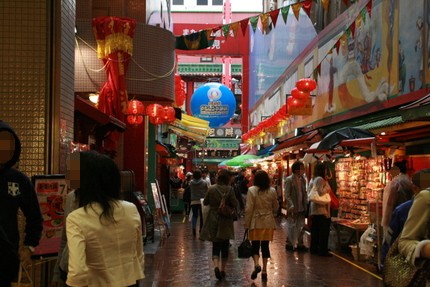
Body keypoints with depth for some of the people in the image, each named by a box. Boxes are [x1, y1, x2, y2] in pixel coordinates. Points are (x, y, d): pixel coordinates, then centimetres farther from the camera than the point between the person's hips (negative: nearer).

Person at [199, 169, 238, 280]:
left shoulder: (211, 189, -5)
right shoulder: (229, 189, -13)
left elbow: (205, 202, 4)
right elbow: (235, 204, -12)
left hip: (213, 221, 2)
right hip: (226, 222, -1)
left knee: (215, 245, 7)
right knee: (225, 246, 12)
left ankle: (216, 266, -16)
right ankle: (223, 269, 19)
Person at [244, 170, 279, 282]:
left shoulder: (252, 190, -10)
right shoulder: (272, 191, 0)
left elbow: (248, 209, -10)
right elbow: (276, 207, 11)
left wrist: (247, 224, -2)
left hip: (256, 222, -2)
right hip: (268, 222, 3)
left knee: (255, 245, 7)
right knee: (265, 246, 9)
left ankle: (256, 264, -17)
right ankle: (264, 270, 11)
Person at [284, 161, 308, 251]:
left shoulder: (303, 180, 7)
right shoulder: (289, 180, -11)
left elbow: (305, 193, 13)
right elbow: (287, 195, -15)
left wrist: (306, 204, 4)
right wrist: (291, 205, -25)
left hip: (302, 207, 6)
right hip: (293, 208, -6)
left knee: (301, 226, 9)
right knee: (291, 226, 3)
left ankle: (300, 244, 18)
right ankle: (289, 243, 14)